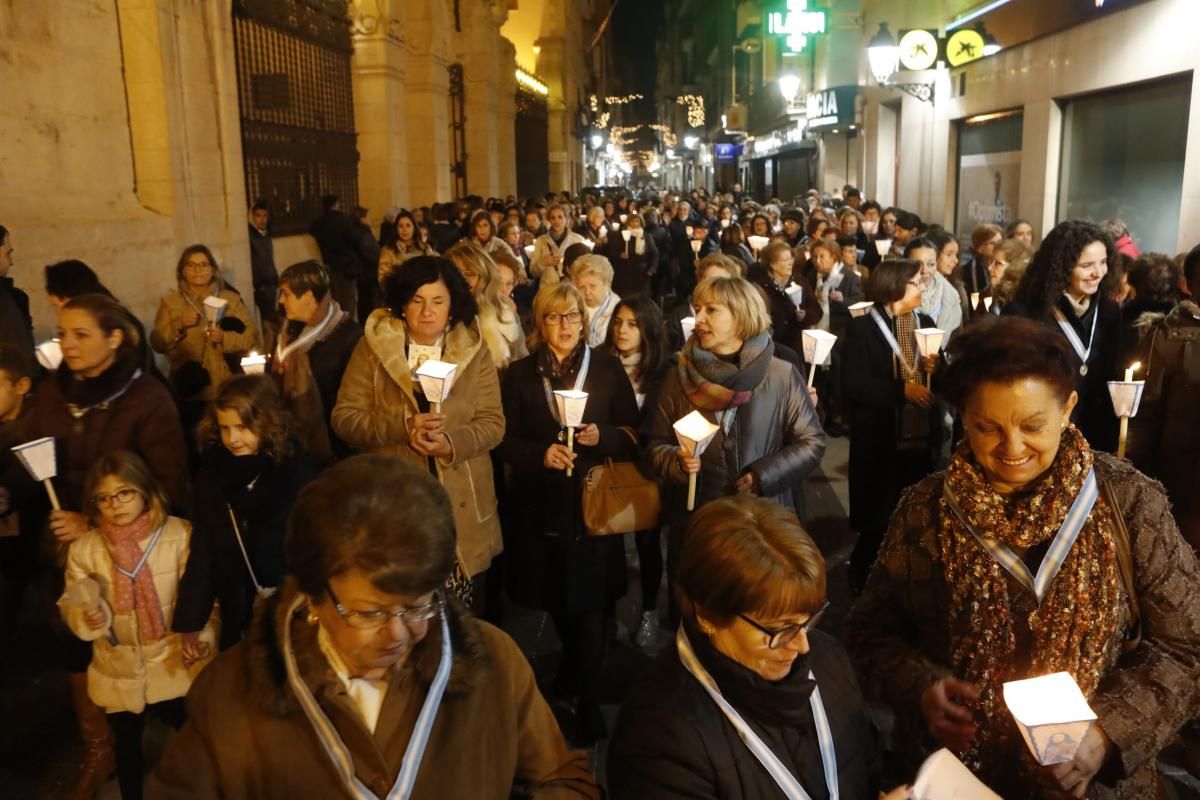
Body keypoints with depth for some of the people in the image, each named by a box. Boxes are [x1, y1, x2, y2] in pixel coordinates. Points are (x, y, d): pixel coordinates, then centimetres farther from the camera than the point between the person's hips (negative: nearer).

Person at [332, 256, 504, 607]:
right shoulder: (373, 345, 0)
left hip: (462, 505, 1)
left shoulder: (474, 349, 1)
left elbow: (492, 423, -3)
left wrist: (451, 444, -22)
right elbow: (345, 417, -4)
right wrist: (402, 427, -20)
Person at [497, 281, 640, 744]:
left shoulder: (608, 369, 1)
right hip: (542, 505, 2)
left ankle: (588, 701, 12)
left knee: (590, 600, -3)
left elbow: (633, 434, 2)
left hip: (594, 502, -2)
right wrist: (541, 454, -16)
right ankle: (574, 667, 43)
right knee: (557, 596, 16)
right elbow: (506, 441, 2)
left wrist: (602, 436, -17)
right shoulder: (520, 375, 4)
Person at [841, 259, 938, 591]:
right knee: (878, 518, 6)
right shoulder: (861, 328, -7)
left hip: (920, 435, 5)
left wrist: (936, 367, -8)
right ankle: (865, 577, 27)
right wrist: (901, 390, -19)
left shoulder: (925, 323, 10)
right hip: (879, 440, -5)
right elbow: (854, 386, -15)